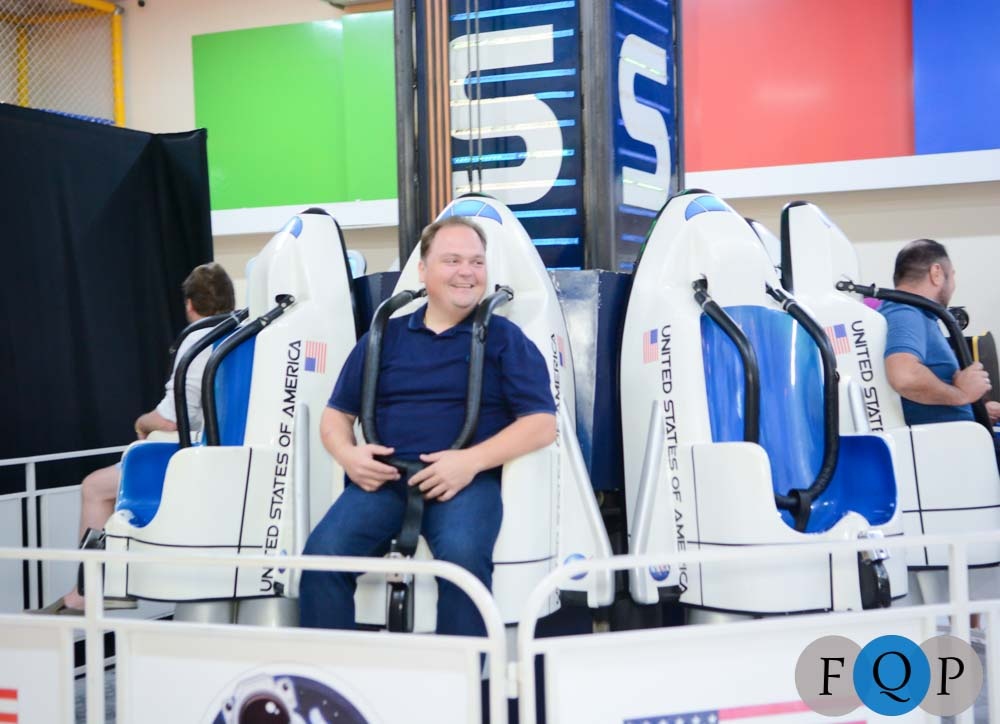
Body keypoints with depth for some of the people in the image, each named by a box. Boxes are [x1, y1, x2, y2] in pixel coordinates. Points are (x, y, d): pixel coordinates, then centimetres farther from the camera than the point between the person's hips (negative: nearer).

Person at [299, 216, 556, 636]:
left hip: (468, 480, -2)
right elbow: (336, 414, 22)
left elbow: (542, 423, 1)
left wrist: (472, 460, -14)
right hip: (382, 478, 3)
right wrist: (348, 454, -2)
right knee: (323, 551, -25)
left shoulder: (504, 338, 10)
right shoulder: (385, 336, 18)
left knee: (462, 554, -35)